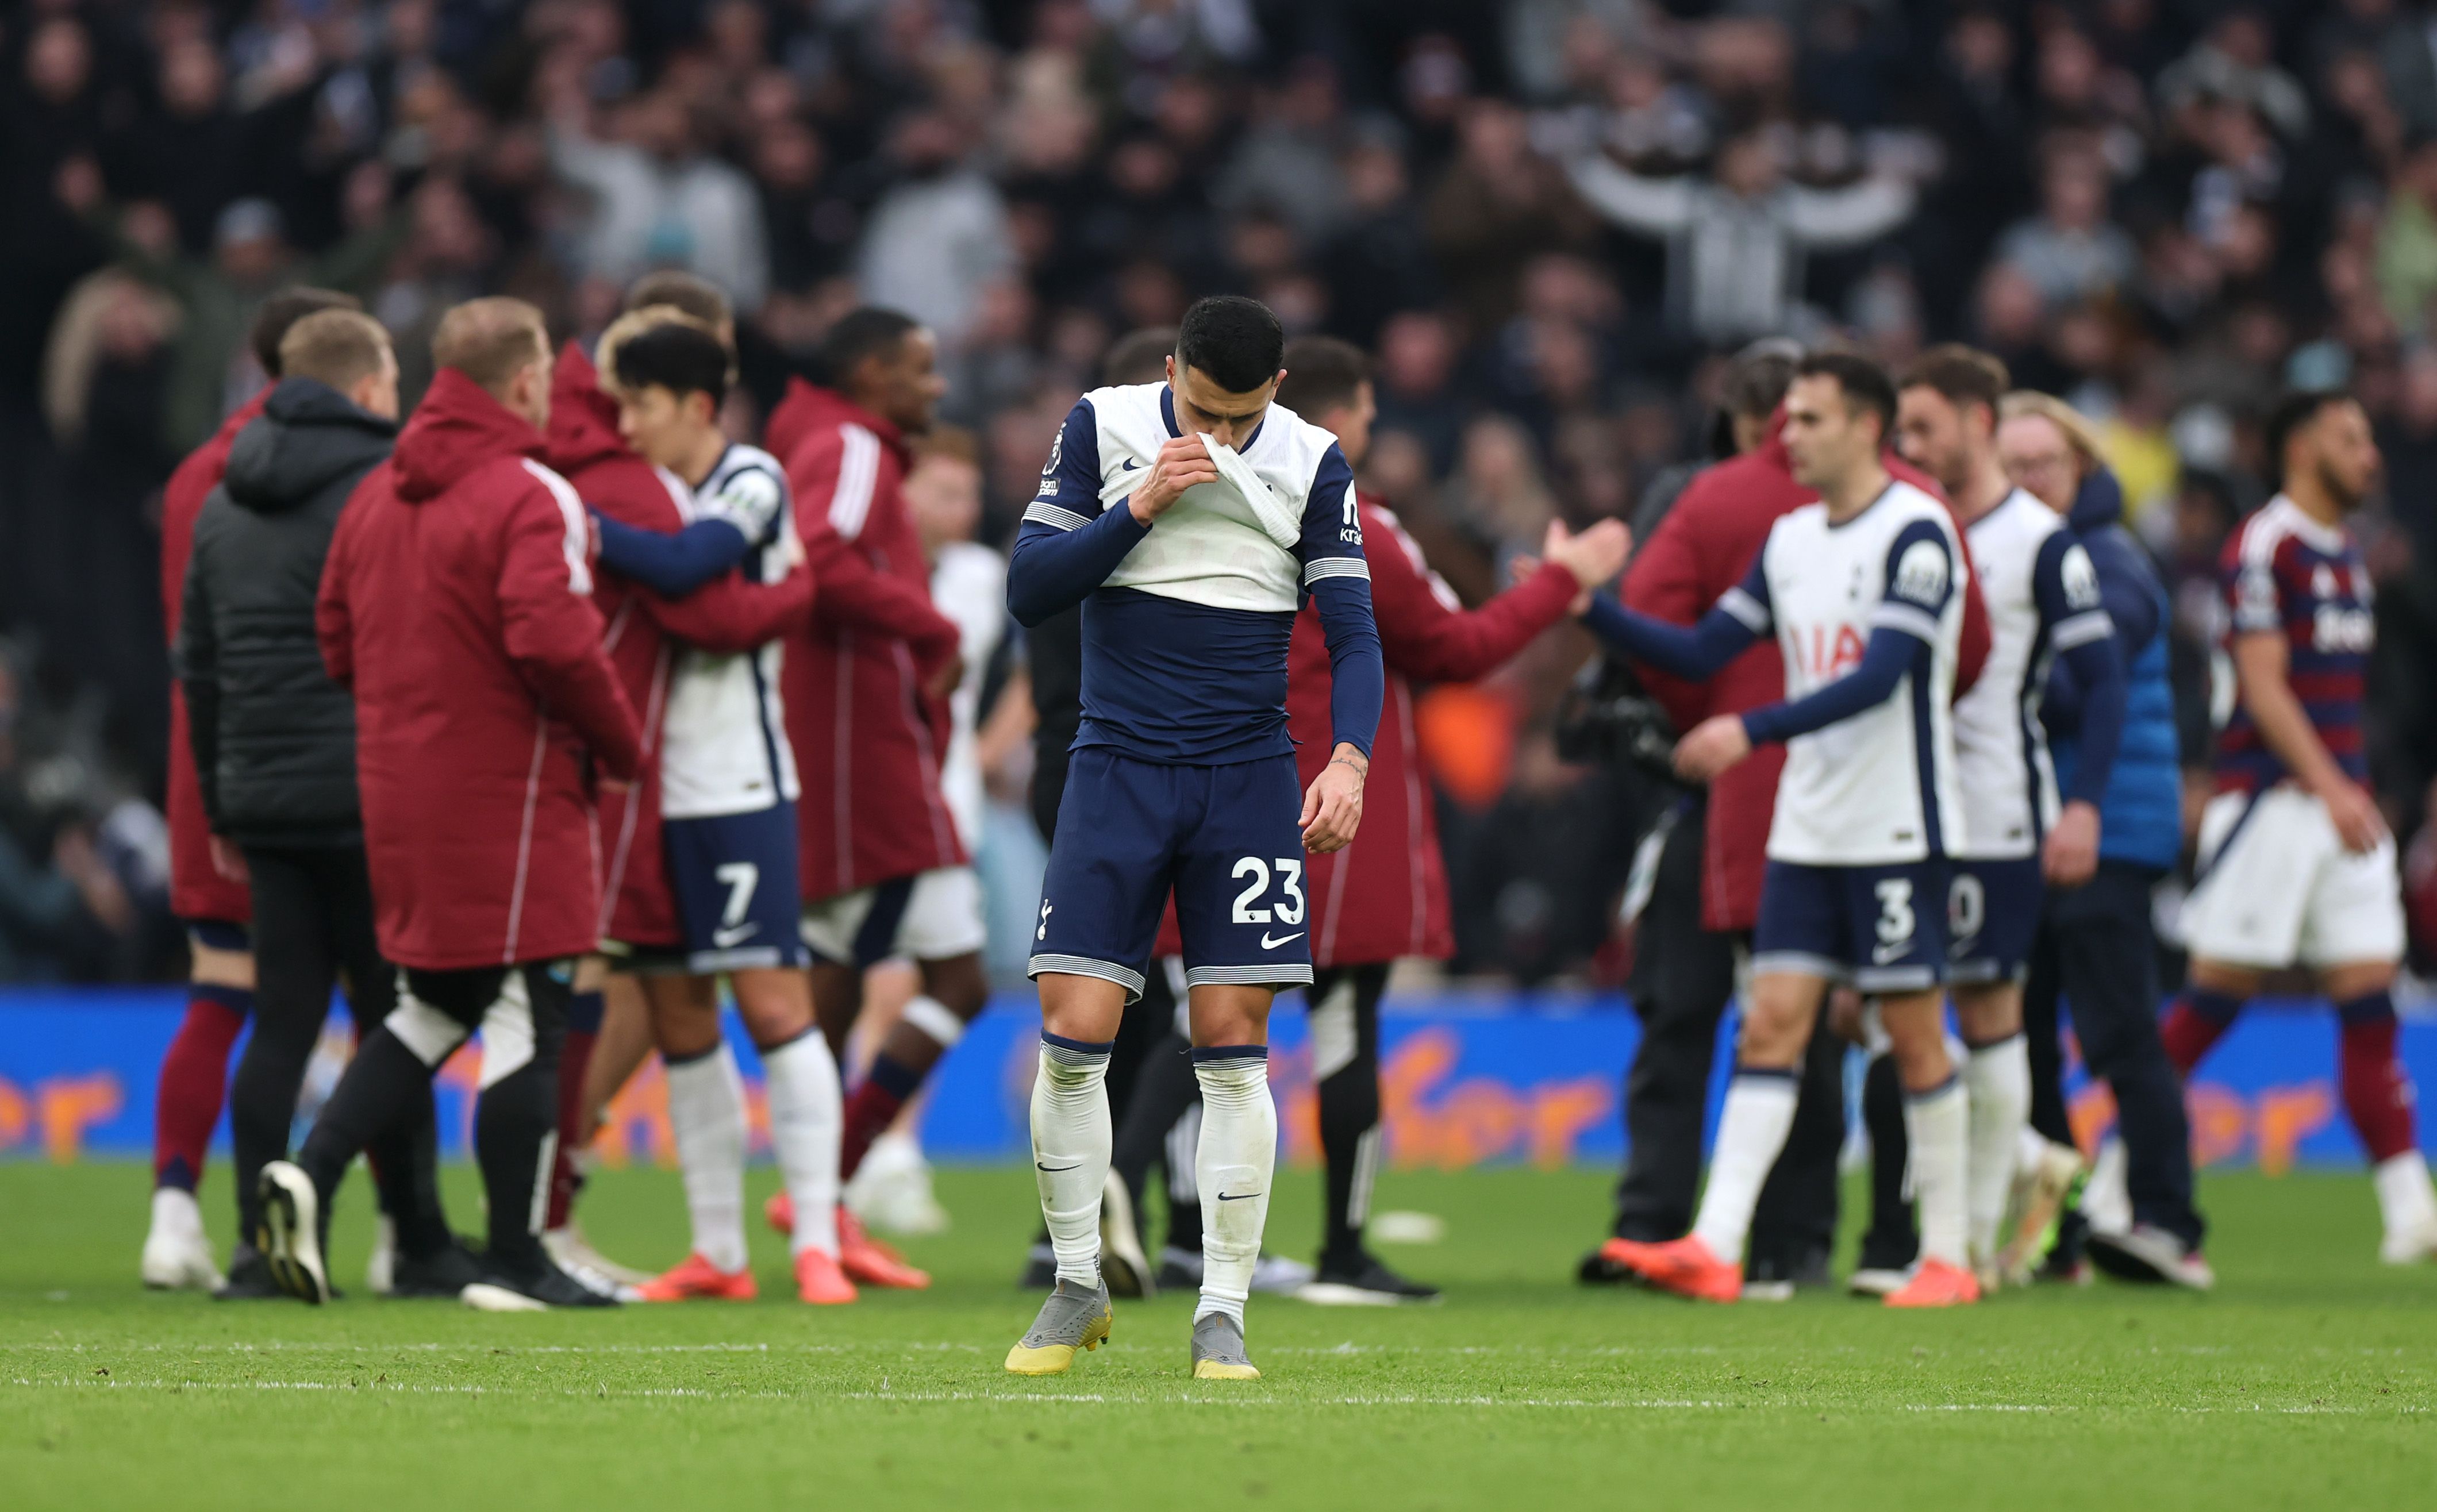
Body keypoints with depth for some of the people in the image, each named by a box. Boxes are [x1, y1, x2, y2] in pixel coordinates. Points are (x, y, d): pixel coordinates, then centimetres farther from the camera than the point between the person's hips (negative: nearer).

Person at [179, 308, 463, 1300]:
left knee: (282, 1022, 6)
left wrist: (220, 804, 23)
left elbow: (198, 665, 18)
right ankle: (420, 1246, 5)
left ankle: (259, 1244, -1)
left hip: (261, 799, 6)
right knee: (393, 1020, 1)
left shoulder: (223, 509, 14)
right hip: (370, 798, -6)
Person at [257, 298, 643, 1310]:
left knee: (431, 1008, 18)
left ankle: (312, 1171, 1)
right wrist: (622, 747, -9)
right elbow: (555, 645, -23)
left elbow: (335, 641, 14)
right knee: (524, 1020, -1)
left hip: (399, 797, 8)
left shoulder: (376, 498, 11)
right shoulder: (529, 497, -13)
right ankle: (514, 1260, 2)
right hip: (511, 796, -7)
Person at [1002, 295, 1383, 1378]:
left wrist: (1348, 759, -17)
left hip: (1247, 780, 0)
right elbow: (1027, 588, -3)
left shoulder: (1312, 464, 0)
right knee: (1074, 1032, -8)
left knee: (1232, 1045, -4)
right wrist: (1140, 508, -16)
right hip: (1118, 769, 0)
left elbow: (1352, 630, 0)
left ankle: (1223, 1316, 2)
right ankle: (1078, 1288, 9)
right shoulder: (1104, 428, -1)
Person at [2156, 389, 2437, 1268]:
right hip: (2271, 795, -8)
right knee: (2216, 996, -5)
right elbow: (2263, 685, -16)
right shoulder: (2265, 548, -9)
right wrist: (2328, 787, -25)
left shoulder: (2345, 554, 18)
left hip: (2341, 803, 8)